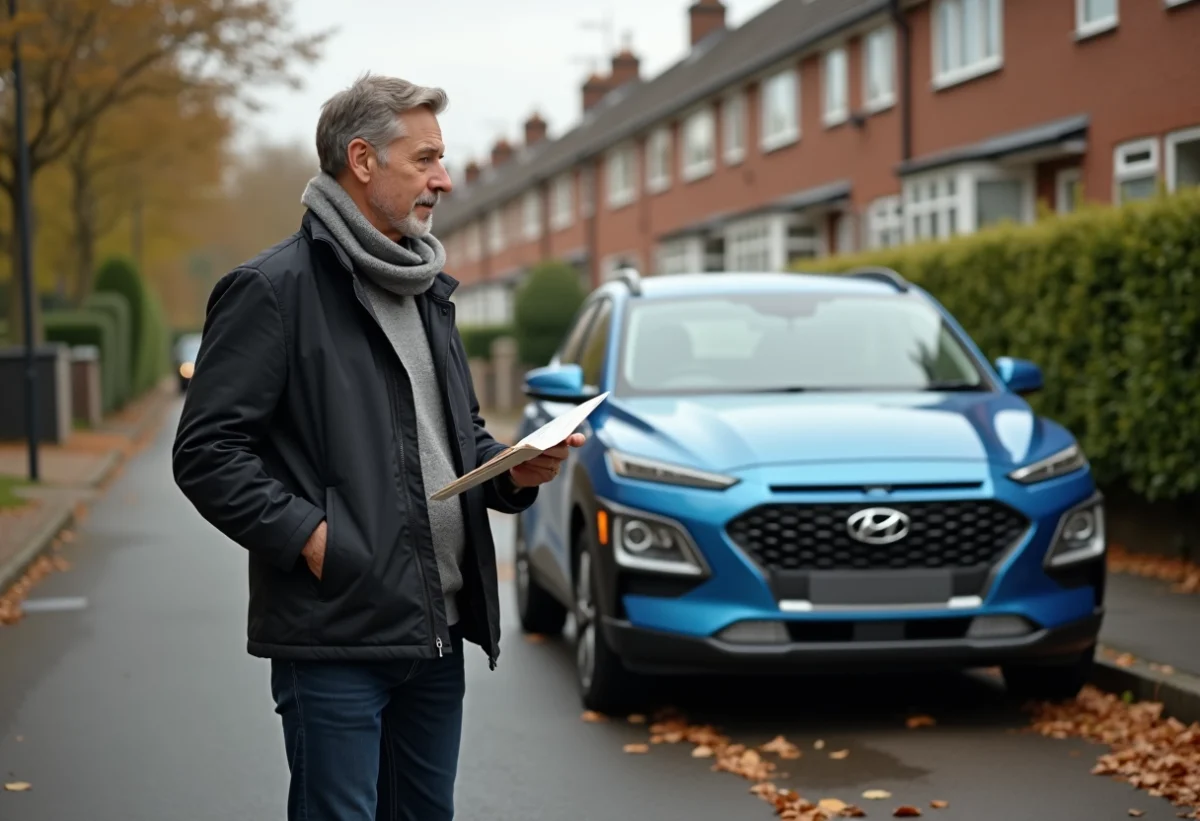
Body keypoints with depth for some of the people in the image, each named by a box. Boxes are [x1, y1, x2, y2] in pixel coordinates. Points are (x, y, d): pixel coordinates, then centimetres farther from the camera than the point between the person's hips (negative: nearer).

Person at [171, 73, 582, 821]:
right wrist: (307, 536, -22)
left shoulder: (428, 290, 17)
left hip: (439, 630, 8)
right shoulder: (275, 288, -9)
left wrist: (514, 472, 6)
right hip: (336, 632, -8)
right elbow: (207, 451, -13)